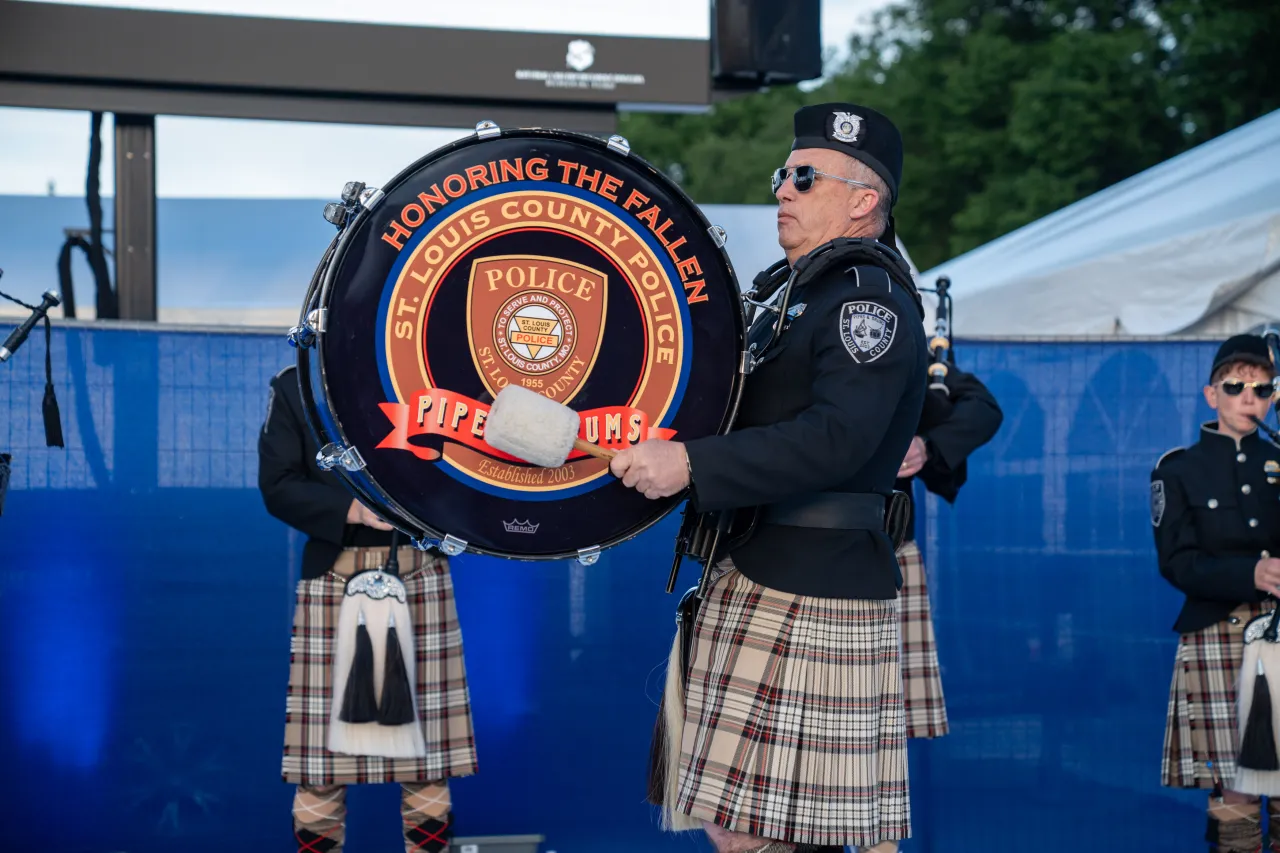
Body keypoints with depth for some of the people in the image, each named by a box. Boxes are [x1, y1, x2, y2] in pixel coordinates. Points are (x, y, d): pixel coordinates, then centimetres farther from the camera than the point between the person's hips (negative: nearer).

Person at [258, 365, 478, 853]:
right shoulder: (293, 386, 9)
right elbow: (278, 486, 1)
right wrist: (352, 510, -15)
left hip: (419, 576, 1)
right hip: (334, 579, -1)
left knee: (428, 767, 1)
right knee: (320, 764, 0)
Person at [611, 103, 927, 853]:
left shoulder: (871, 296, -11)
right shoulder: (796, 292, 20)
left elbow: (836, 441, -25)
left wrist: (690, 465, -27)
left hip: (809, 599, -10)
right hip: (756, 583, 10)